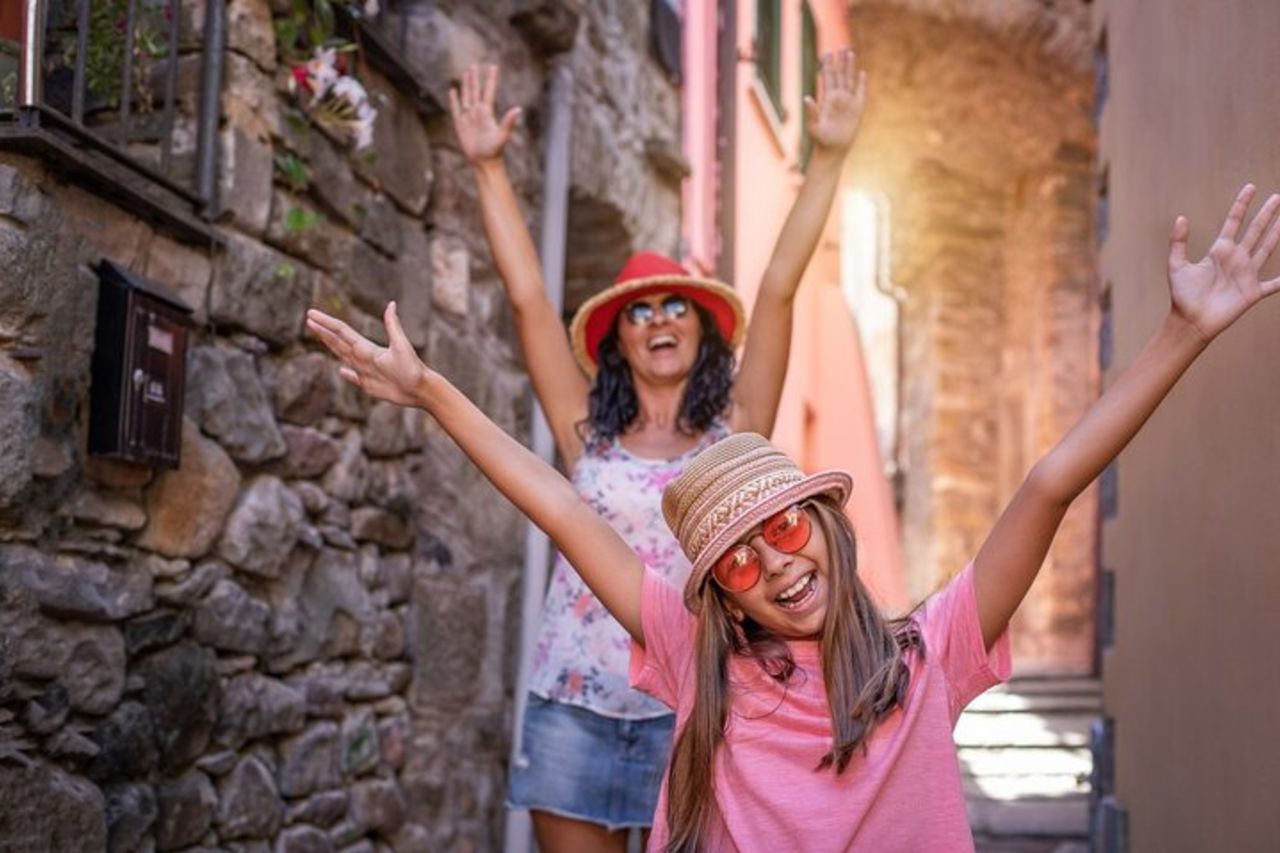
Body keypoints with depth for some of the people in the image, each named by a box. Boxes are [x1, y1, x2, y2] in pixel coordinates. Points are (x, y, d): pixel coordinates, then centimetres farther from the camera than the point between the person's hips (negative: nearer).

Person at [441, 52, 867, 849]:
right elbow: (528, 297, 1)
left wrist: (829, 157, -7)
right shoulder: (589, 432, 5)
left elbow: (779, 287, -2)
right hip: (576, 709, 1)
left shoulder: (736, 428, 4)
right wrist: (489, 166, -2)